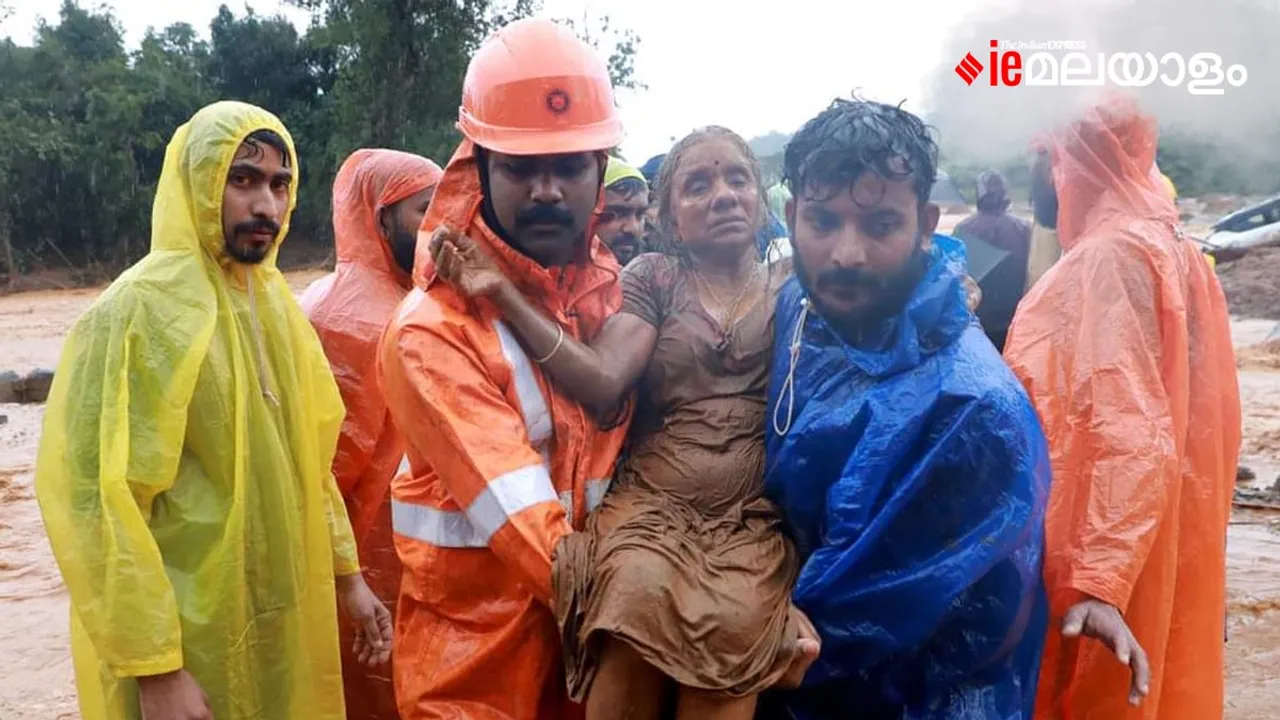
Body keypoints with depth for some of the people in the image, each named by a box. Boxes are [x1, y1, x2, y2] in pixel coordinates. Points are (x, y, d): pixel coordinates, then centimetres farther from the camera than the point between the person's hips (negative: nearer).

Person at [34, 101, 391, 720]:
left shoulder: (273, 301, 6)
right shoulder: (140, 310, -18)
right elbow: (97, 499, -20)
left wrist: (344, 573, 11)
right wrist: (153, 667, -20)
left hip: (282, 626, 7)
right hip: (188, 645, -7)